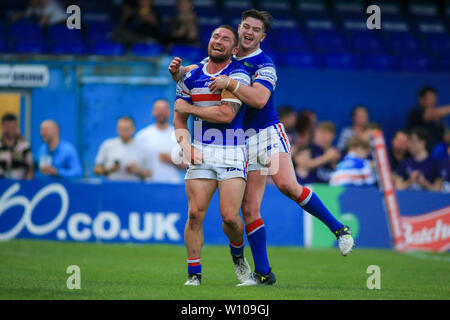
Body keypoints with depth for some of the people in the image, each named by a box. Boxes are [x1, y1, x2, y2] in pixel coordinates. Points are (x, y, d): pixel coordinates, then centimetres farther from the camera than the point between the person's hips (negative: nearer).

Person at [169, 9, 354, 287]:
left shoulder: (264, 64, -7)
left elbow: (259, 98, -24)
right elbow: (191, 72, 19)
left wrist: (229, 83, -30)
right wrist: (178, 70, -3)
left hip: (268, 132, -5)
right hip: (243, 141, 5)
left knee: (288, 185, -27)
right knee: (249, 208, -2)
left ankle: (339, 229, -14)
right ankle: (263, 273, 3)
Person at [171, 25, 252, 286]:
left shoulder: (238, 75, -4)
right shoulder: (191, 78, 10)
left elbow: (227, 114, -15)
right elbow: (179, 120, 17)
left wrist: (188, 107, -5)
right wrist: (186, 145, -2)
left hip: (232, 154, -3)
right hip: (201, 154, 3)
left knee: (230, 217, -11)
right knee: (195, 213, -9)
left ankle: (238, 254, 21)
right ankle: (194, 274, 0)